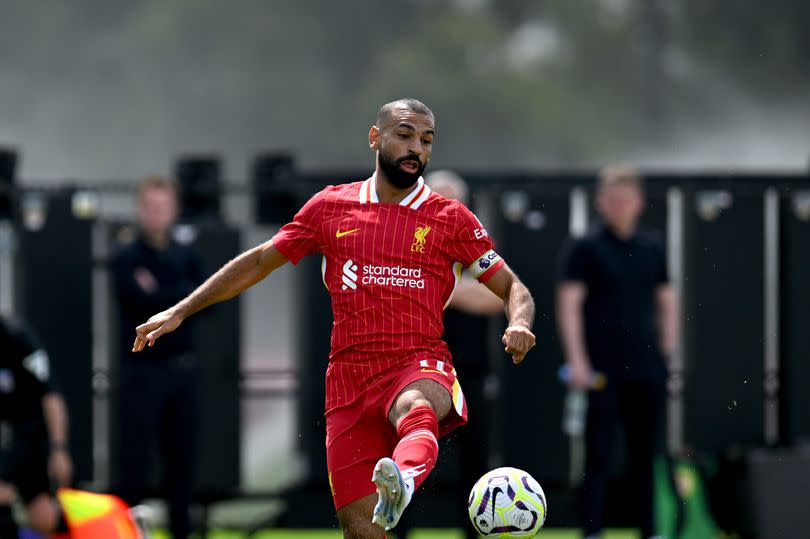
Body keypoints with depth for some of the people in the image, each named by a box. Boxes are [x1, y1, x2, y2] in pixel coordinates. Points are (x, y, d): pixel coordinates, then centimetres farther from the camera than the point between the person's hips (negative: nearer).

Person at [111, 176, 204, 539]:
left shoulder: (186, 256, 12)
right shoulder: (126, 259, -2)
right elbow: (146, 303, -16)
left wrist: (162, 294, -9)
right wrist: (184, 294, -5)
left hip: (182, 369, 4)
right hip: (143, 369, -4)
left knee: (182, 454, 7)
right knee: (135, 455, -7)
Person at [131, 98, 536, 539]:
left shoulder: (450, 218, 8)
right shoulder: (332, 206, 13)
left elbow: (513, 288, 10)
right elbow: (260, 262, 21)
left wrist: (518, 324, -14)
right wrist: (179, 312, 18)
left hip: (420, 369, -2)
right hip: (350, 378, 2)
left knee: (414, 409, -41)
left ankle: (401, 483, -73)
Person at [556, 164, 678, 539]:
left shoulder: (653, 248, 11)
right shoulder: (585, 248, -3)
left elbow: (666, 302, 18)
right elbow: (569, 304, -8)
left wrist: (667, 352, 8)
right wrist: (577, 361, -16)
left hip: (647, 368, 4)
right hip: (603, 372, -4)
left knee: (646, 455, 7)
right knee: (599, 455, -5)